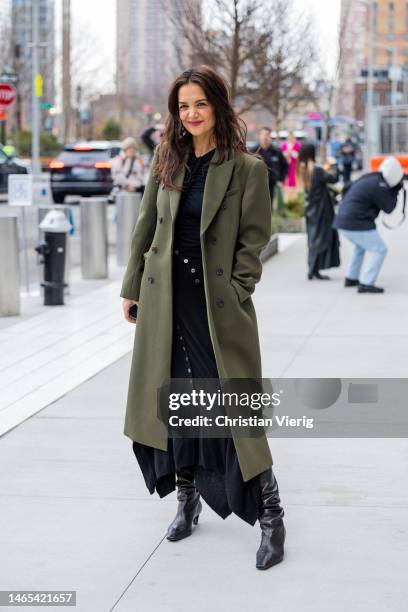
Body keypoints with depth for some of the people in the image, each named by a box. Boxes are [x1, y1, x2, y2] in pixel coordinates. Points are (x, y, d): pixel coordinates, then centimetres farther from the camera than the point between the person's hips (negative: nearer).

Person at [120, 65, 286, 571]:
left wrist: (234, 295, -11)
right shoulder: (167, 160, 6)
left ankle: (271, 516, 5)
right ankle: (187, 500, 27)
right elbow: (145, 226, 11)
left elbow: (252, 239, -6)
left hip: (217, 302, -5)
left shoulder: (247, 168, -6)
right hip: (166, 300, 5)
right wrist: (131, 288, 10)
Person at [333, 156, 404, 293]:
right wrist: (396, 190, 6)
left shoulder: (368, 178, 11)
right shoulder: (379, 186, -16)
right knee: (378, 249, -4)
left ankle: (351, 278, 36)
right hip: (356, 224, -10)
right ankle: (366, 284, -11)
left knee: (361, 245, 31)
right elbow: (389, 208, -8)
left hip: (342, 221, 10)